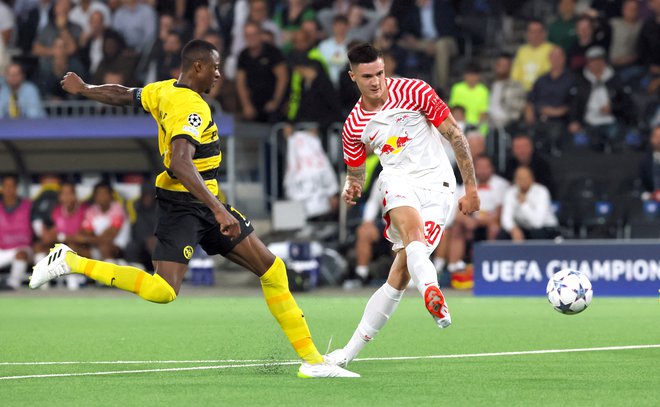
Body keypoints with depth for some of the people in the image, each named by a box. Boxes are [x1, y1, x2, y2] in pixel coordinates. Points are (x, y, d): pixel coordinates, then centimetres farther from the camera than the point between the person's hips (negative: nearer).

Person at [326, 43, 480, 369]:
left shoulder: (412, 91, -3)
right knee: (413, 229, -37)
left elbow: (454, 134, 2)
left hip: (437, 186, -2)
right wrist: (351, 189, -6)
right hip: (398, 180, 2)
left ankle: (351, 351, -6)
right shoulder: (354, 126, 8)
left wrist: (471, 187, -1)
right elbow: (355, 174, 20)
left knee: (400, 274, -13)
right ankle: (431, 292, -67)